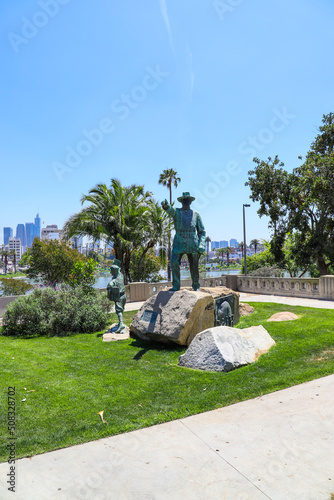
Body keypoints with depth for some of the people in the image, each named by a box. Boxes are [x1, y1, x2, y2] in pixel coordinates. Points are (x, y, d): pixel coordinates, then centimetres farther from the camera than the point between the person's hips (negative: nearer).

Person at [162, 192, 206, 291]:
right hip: (180, 242, -1)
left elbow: (202, 231, 15)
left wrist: (201, 245, 0)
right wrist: (165, 205, -41)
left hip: (193, 243, 1)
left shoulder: (195, 215, 14)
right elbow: (170, 210, -16)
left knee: (194, 266, 4)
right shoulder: (176, 212, 10)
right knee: (174, 262, -14)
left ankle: (196, 286, 20)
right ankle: (176, 286, -3)